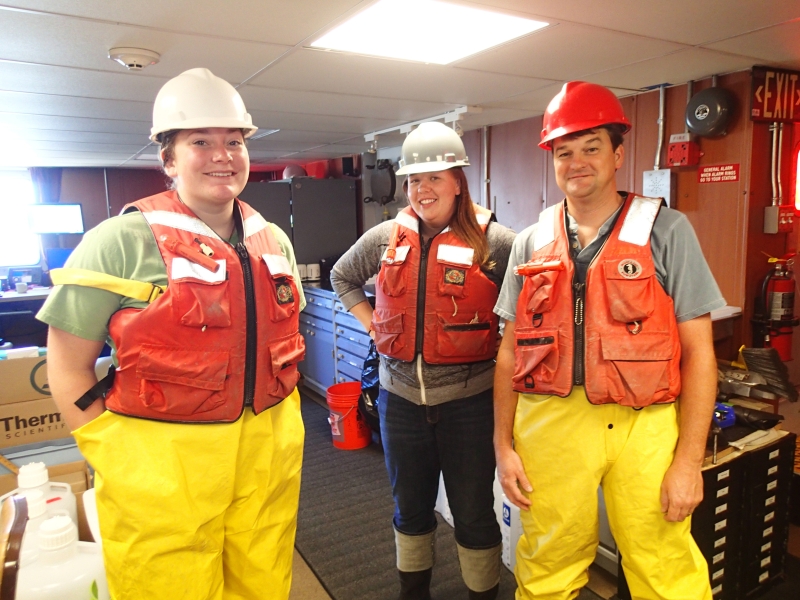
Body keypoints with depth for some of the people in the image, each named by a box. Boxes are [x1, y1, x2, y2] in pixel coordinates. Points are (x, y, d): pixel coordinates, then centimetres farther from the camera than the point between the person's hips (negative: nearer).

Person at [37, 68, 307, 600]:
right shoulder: (121, 242, -8)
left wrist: (282, 419, 12)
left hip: (269, 459, 5)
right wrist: (117, 459, -8)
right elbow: (68, 366, -4)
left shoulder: (274, 241, 8)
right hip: (162, 471, -4)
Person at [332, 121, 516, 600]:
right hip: (401, 395, 4)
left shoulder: (494, 241, -9)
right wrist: (374, 325, 7)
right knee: (410, 506, 22)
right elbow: (343, 277, 19)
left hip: (468, 398, -4)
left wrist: (504, 347, -11)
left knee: (473, 511, 12)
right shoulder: (386, 238, 3)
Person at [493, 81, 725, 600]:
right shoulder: (531, 244, 7)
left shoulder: (666, 231, 1)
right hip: (549, 425, 2)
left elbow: (699, 352, 0)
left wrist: (689, 460, -6)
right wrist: (503, 445, 5)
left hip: (644, 426, -1)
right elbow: (510, 353, 9)